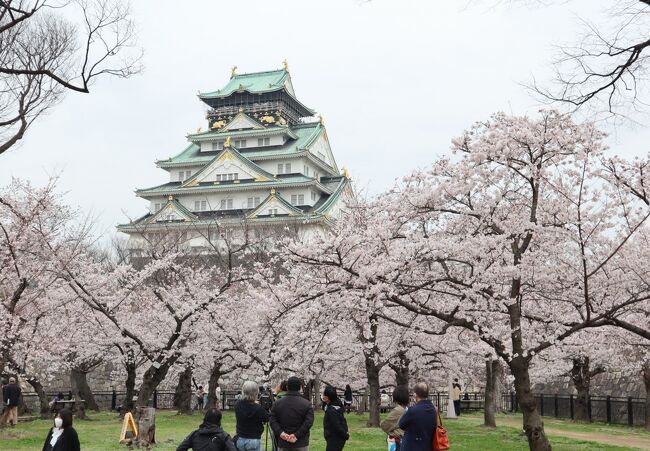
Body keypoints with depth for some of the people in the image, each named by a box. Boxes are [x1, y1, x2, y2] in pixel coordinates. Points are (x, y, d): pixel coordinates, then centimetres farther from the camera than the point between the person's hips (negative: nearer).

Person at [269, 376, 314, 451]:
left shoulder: (277, 403, 4)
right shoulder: (306, 404, -5)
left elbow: (272, 420, -5)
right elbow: (308, 422, -14)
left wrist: (280, 433, -12)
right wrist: (297, 435, -15)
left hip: (283, 444, 2)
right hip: (301, 444, -2)